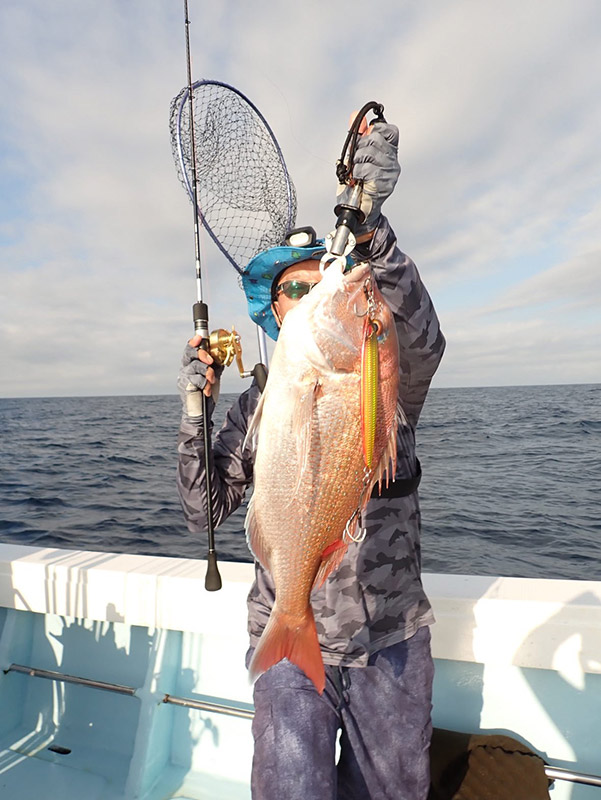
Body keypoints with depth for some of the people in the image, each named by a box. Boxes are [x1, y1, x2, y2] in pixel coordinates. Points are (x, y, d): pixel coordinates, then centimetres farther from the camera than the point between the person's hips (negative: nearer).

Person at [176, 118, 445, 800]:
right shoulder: (254, 405, 0)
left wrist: (369, 224, -38)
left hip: (391, 641, 1)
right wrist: (195, 415, -16)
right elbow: (204, 513, -3)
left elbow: (422, 340, -27)